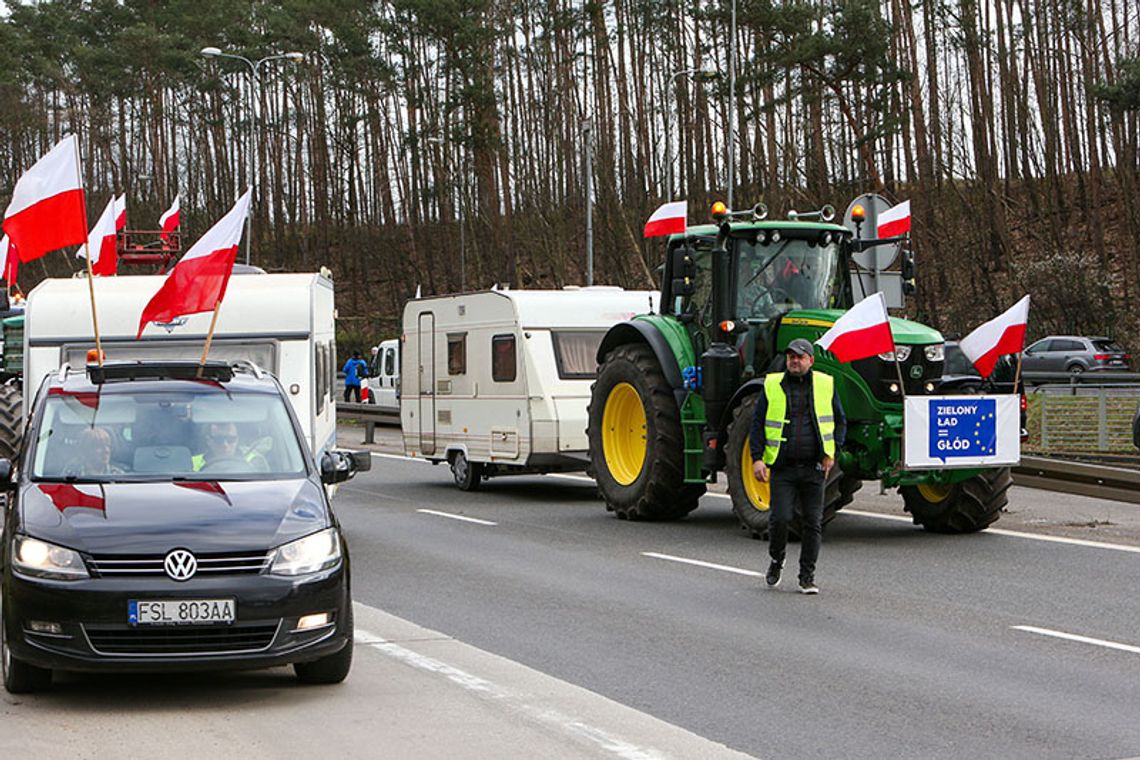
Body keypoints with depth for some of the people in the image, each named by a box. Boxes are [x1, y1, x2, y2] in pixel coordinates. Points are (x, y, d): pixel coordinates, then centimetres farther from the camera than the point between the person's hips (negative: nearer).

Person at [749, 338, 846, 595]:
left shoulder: (825, 385, 6)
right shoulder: (772, 386, 4)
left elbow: (840, 421, 14)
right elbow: (758, 424, 5)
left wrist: (831, 453, 2)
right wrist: (757, 458, -5)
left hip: (814, 468, 1)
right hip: (782, 468, -1)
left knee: (813, 523, 1)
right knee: (780, 518, -9)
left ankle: (807, 576, 11)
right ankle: (776, 560, 19)